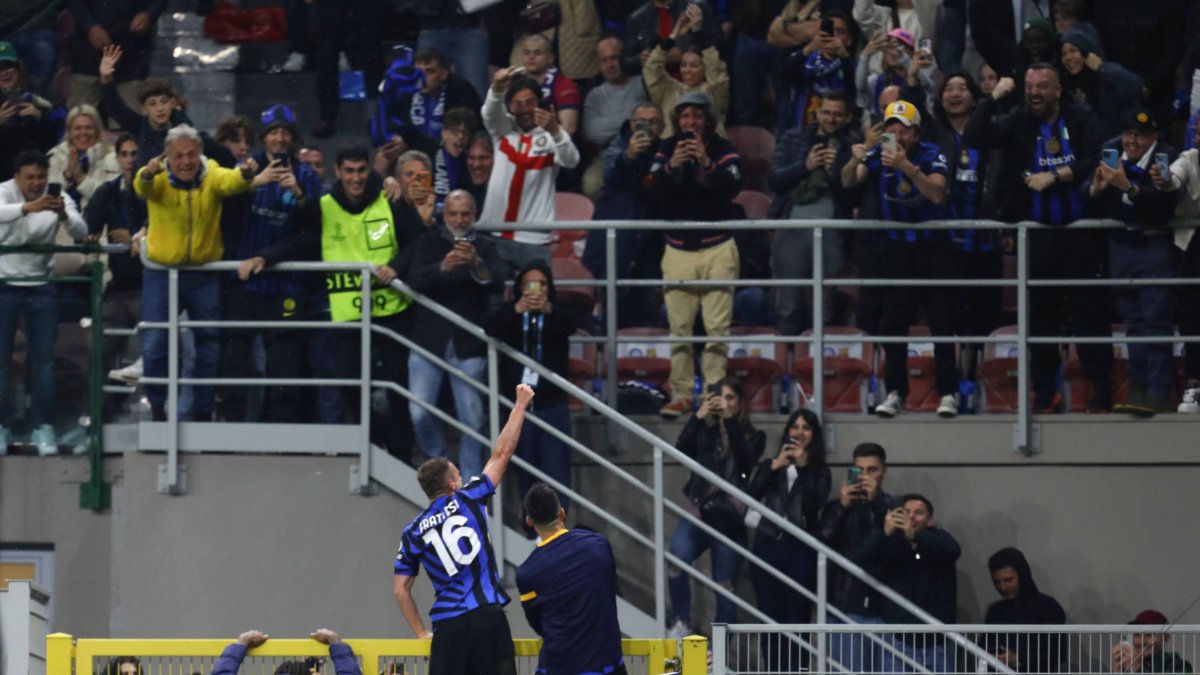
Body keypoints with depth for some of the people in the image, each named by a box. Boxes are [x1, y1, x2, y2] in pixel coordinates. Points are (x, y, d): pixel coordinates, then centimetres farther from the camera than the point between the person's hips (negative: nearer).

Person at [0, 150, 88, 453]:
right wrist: (29, 207, -51)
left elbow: (81, 232, -18)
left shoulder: (58, 198, -4)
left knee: (43, 358, -2)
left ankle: (43, 428, 1)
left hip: (41, 286, 2)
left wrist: (64, 216, -40)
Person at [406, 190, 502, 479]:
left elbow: (496, 282, -11)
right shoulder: (427, 243, 6)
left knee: (471, 418, -2)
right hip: (429, 341, 1)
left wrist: (476, 264, -33)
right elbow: (415, 280, -10)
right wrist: (443, 267, -30)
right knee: (420, 413, -4)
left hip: (468, 345, -1)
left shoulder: (483, 247, 5)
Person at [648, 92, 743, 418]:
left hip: (717, 249, -2)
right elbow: (653, 193, -2)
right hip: (678, 250, 2)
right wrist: (671, 167, -17)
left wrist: (706, 163, -24)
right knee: (679, 327, 0)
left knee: (717, 327, -6)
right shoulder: (666, 150, 7)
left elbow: (732, 188, -13)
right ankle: (681, 394, 4)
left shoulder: (724, 150, 1)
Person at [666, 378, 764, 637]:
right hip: (697, 513, 0)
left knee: (725, 587, 1)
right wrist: (698, 417, -14)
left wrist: (730, 420, -15)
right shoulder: (704, 432, 11)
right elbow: (681, 451, -6)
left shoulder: (753, 437, 8)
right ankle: (683, 623, -13)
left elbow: (745, 460, -12)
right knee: (676, 561, -27)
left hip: (728, 520, 0)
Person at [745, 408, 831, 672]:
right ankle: (772, 671, 5)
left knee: (796, 619, -7)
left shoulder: (819, 471, 9)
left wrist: (803, 467, -13)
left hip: (800, 549, -2)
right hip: (768, 544, 2)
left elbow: (817, 502, -8)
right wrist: (774, 467, -12)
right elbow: (751, 494, -2)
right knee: (770, 618, 1)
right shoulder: (768, 465, 14)